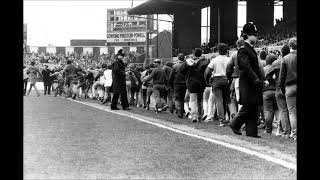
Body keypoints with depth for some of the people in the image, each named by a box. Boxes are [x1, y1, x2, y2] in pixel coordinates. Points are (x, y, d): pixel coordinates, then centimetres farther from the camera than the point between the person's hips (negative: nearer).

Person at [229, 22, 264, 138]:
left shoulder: (251, 49, 17)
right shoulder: (243, 49, -12)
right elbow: (246, 67, -21)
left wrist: (261, 79, 12)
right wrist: (256, 79, -23)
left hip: (253, 82, 9)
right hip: (247, 83, -9)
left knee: (253, 108, 7)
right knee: (248, 107, -6)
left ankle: (251, 131, 10)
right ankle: (235, 124, 10)